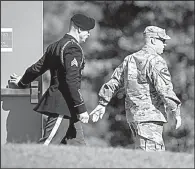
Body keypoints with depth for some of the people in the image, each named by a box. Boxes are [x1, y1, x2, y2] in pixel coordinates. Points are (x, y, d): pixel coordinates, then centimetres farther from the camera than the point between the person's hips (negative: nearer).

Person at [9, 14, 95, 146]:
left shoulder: (55, 46, 15)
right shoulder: (73, 48, -14)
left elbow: (38, 68, 25)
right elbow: (72, 81, -21)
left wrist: (22, 82, 43)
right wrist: (81, 108, -21)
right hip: (62, 105, -10)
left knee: (78, 145, 9)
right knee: (48, 144, -12)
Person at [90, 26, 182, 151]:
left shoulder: (130, 59, 16)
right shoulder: (155, 61, -10)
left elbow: (114, 82, 18)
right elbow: (164, 89, -17)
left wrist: (102, 104, 25)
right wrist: (176, 112, -13)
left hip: (133, 113, 9)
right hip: (150, 115, -9)